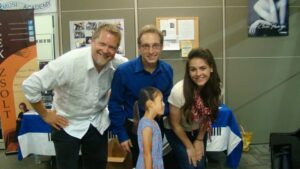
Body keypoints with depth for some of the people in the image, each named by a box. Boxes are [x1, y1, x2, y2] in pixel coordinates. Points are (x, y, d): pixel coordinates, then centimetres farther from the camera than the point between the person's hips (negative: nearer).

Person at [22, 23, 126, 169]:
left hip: (98, 123, 4)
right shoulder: (69, 62, -29)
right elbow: (30, 85, -23)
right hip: (68, 125, -4)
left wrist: (107, 105, 1)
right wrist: (45, 114, -13)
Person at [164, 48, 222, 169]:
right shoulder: (179, 91, -34)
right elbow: (175, 124, -18)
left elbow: (208, 116, -3)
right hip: (176, 132, -4)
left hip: (198, 131, 4)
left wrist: (199, 140, 1)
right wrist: (189, 146, -8)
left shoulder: (215, 88, -21)